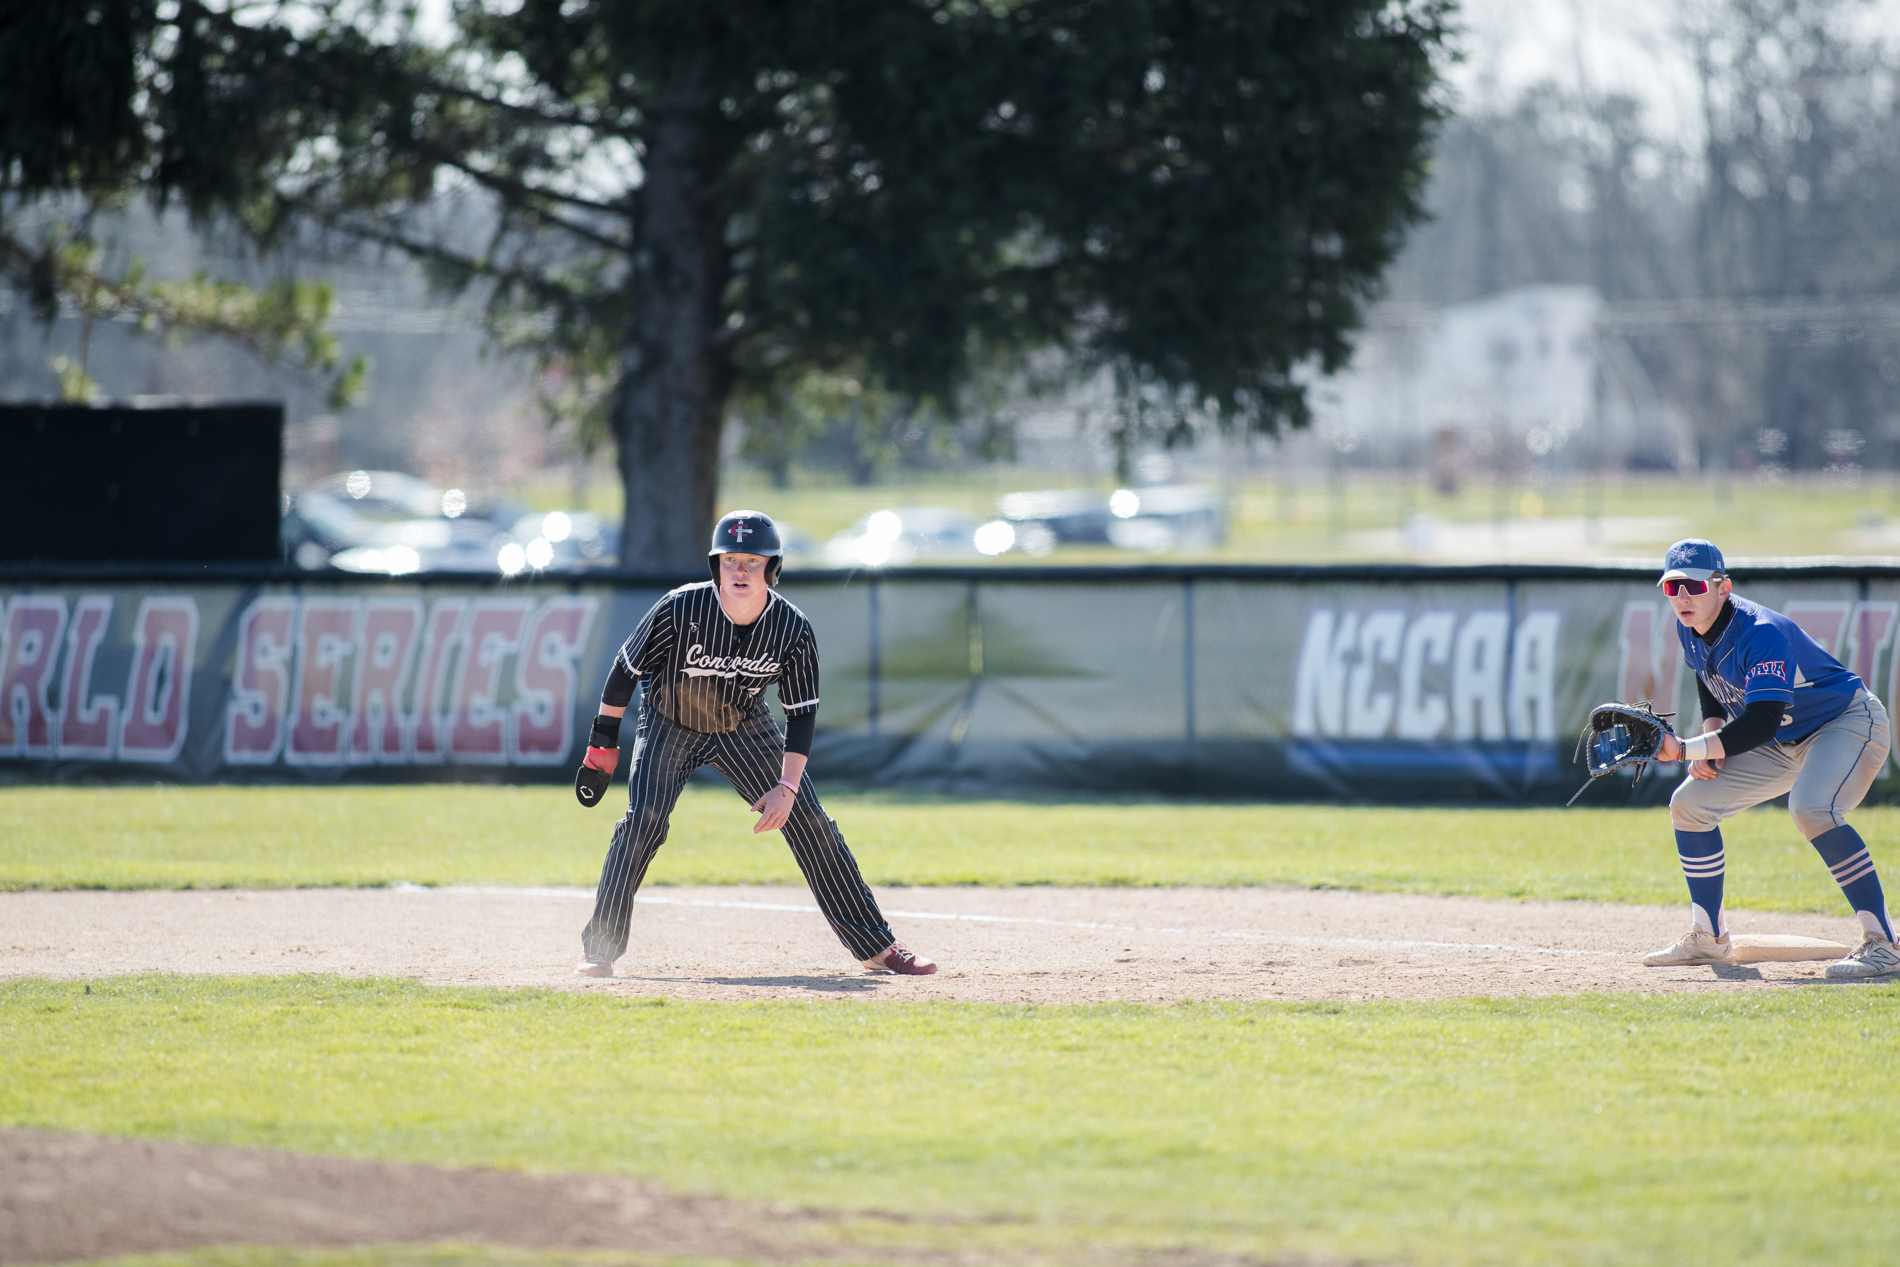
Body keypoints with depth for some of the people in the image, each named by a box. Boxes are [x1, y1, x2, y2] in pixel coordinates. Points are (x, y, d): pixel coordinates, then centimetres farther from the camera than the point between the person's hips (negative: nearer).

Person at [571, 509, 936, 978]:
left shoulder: (792, 629, -21)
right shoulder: (682, 610, -28)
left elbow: (802, 713, -12)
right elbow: (627, 668, -14)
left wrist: (787, 786, -21)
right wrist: (602, 746, -10)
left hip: (743, 728, 2)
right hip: (669, 725, -2)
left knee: (809, 822, -3)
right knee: (644, 819, -24)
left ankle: (876, 947, 7)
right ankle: (599, 950, -15)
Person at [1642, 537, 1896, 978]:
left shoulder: (1762, 633, -32)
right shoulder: (1690, 629, -6)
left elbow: (1760, 726, -38)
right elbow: (1713, 693, 14)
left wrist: (1684, 750, -38)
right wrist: (1711, 744, -4)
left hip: (1847, 723, -9)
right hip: (1786, 742, 9)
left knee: (1811, 809, -36)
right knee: (1689, 804, 3)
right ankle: (1707, 939, 15)